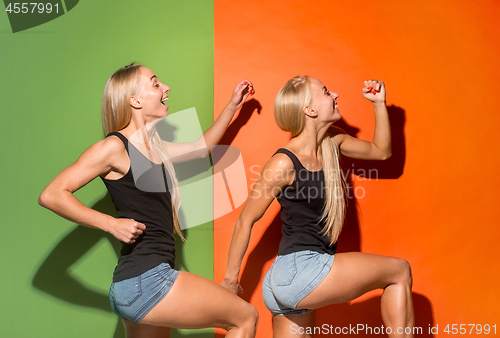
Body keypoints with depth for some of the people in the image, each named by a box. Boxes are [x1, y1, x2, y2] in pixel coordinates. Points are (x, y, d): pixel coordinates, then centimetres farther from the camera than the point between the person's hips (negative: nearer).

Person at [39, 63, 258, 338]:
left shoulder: (154, 149, 17)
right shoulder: (114, 146, -8)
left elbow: (201, 148, 33)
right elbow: (51, 195, -12)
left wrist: (233, 105, 33)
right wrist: (112, 224, -16)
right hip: (144, 281, -9)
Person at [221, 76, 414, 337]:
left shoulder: (331, 142, 9)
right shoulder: (284, 163, -14)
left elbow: (381, 150, 24)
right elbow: (245, 221, -7)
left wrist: (379, 103, 15)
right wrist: (230, 277, -1)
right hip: (298, 270, -8)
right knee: (399, 271, -1)